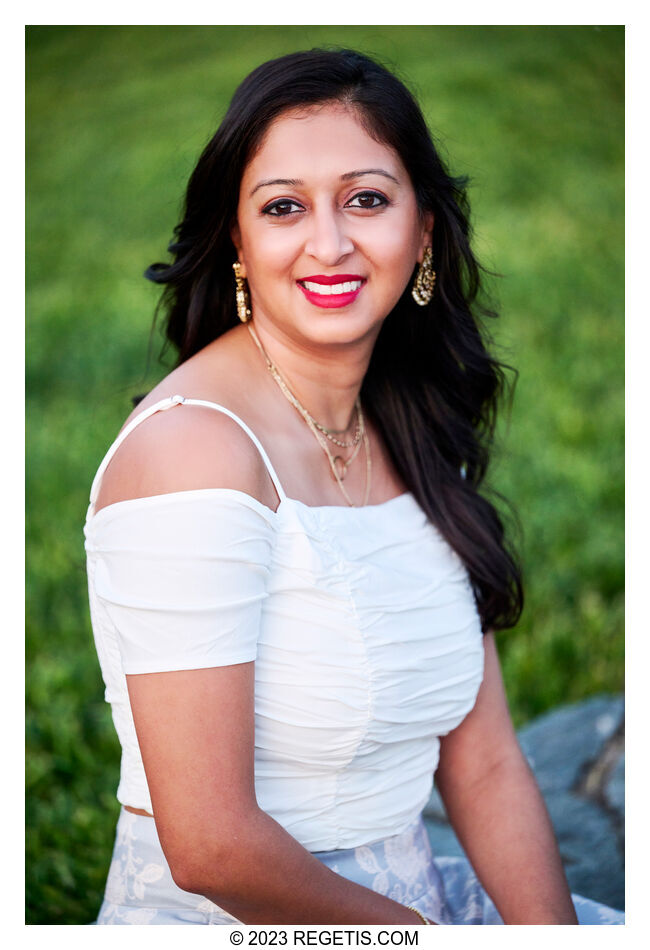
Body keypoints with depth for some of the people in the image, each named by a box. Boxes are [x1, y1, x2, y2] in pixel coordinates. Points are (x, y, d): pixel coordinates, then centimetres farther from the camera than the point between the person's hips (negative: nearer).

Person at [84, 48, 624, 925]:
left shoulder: (415, 437, 4)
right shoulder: (193, 449, -19)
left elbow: (484, 765, 3)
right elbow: (209, 848, -22)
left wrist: (551, 927, -8)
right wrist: (417, 928, -10)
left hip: (408, 896, 7)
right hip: (221, 919, -7)